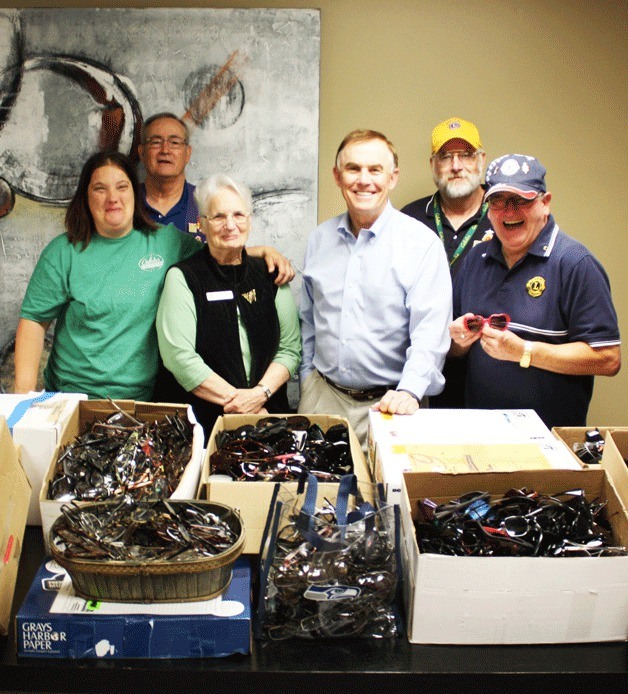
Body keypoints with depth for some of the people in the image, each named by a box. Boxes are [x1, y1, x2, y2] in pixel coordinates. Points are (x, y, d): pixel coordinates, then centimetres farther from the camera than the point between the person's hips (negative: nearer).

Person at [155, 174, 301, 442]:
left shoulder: (269, 276, 10)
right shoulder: (182, 277, -1)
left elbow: (290, 348, 6)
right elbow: (179, 357, -10)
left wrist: (260, 393, -10)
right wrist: (236, 400, -13)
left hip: (266, 411, 3)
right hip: (198, 418, -2)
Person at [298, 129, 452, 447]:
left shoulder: (421, 242, -8)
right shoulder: (319, 239, 7)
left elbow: (430, 330, -15)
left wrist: (409, 391, -27)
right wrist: (306, 378, 13)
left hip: (386, 403, -4)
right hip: (322, 396, 4)